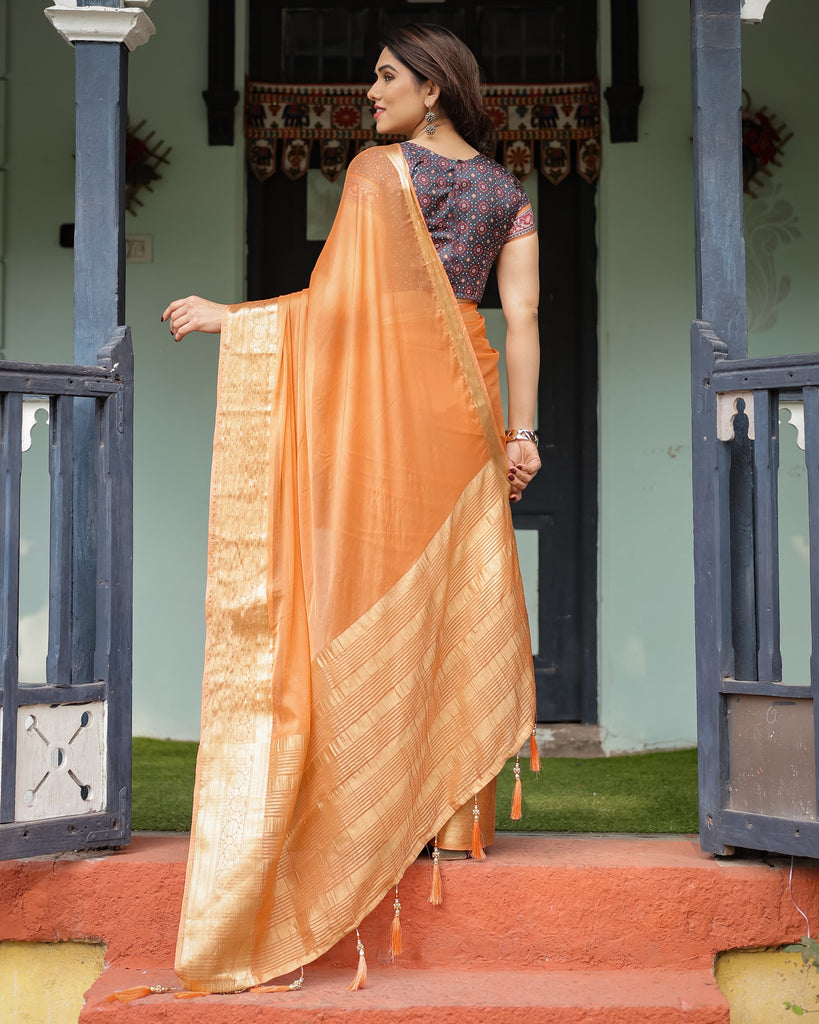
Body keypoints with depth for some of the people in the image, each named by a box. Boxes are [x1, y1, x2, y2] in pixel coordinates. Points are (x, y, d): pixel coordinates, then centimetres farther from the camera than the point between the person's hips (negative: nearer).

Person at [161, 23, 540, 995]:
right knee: (453, 598, 9)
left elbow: (345, 296, -15)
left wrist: (232, 318, -7)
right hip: (462, 397, 5)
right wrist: (520, 430, 3)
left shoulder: (380, 167, -6)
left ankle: (367, 805, 3)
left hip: (379, 393, -5)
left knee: (369, 593, 1)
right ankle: (454, 806, 13)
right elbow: (521, 319, 3)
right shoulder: (508, 194, 10)